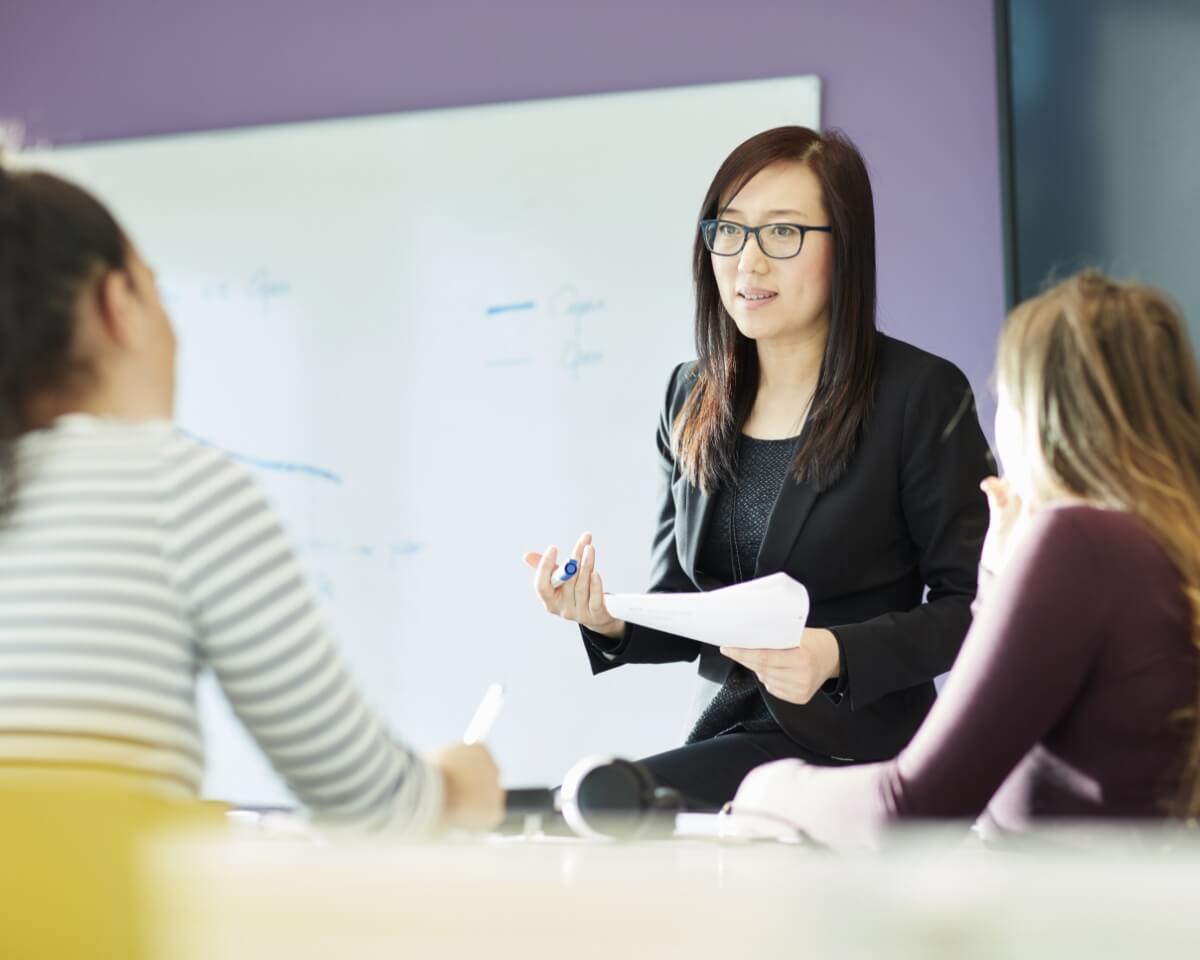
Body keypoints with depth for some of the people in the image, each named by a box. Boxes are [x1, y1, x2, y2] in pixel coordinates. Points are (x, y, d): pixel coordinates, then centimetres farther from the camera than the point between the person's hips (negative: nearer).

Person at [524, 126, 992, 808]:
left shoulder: (923, 394, -7)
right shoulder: (692, 400, 10)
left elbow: (976, 605, -9)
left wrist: (838, 655, -23)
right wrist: (613, 624, -7)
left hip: (857, 744, -6)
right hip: (734, 728, 6)